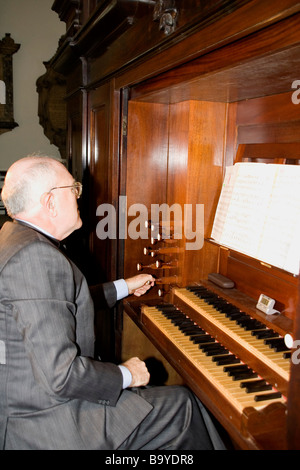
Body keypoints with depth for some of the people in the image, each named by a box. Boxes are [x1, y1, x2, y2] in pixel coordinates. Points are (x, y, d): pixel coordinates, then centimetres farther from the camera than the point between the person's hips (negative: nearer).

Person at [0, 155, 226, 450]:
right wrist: (125, 375, -14)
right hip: (42, 428, -10)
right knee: (181, 404, -1)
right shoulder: (36, 257, -28)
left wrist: (124, 287, 27)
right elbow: (61, 375, -31)